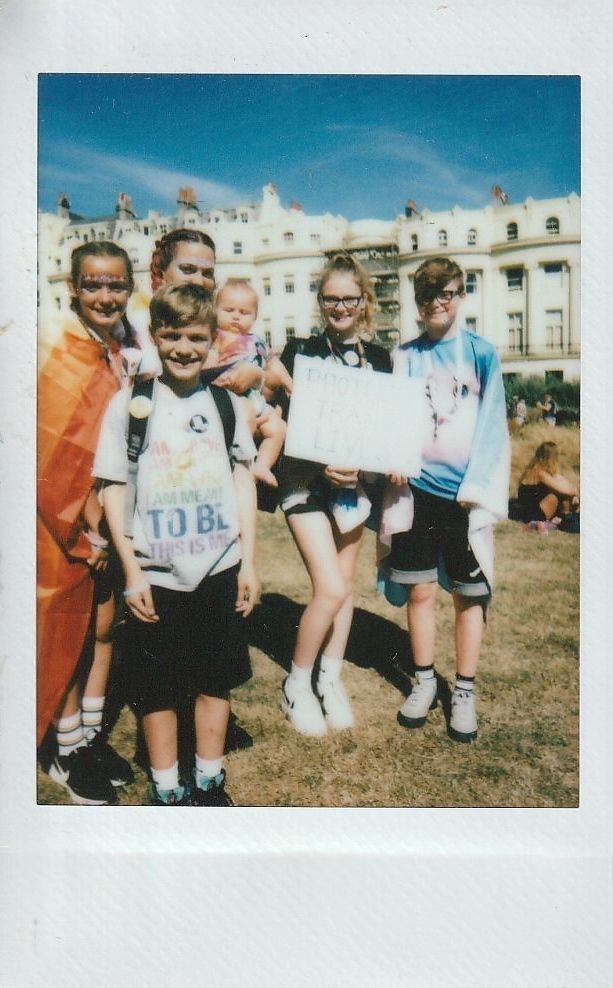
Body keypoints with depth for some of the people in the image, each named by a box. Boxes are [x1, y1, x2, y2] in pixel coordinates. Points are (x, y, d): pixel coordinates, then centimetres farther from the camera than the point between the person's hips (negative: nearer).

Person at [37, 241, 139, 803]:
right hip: (64, 520, -5)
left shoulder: (131, 350, 5)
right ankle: (68, 755, 23)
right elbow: (51, 452, -15)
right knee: (66, 633, 7)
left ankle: (92, 736, 30)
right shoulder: (52, 346, -12)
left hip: (115, 514, 5)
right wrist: (85, 528, -15)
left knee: (104, 625, 13)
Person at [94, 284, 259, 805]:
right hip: (155, 575, -2)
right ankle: (167, 791, 29)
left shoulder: (226, 401, 3)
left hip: (220, 569, 2)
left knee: (216, 679, 14)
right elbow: (114, 488, -3)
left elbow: (243, 479, 7)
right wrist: (131, 570, -7)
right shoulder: (130, 404, -4)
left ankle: (209, 783, 33)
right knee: (158, 688, 10)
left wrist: (248, 561, 4)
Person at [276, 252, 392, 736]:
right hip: (306, 478, -4)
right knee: (331, 588, -11)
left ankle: (331, 679, 27)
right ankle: (296, 685, 9)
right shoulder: (300, 352, -4)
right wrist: (323, 467, -19)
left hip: (354, 479, 4)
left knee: (345, 582, 10)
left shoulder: (378, 358, 7)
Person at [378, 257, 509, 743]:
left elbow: (492, 425, -2)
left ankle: (465, 692, 20)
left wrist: (475, 488, -9)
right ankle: (424, 682, 26)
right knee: (419, 591, 8)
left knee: (469, 594, 6)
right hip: (417, 489, 2)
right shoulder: (405, 355, 7)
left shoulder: (481, 352, -1)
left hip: (465, 493, -2)